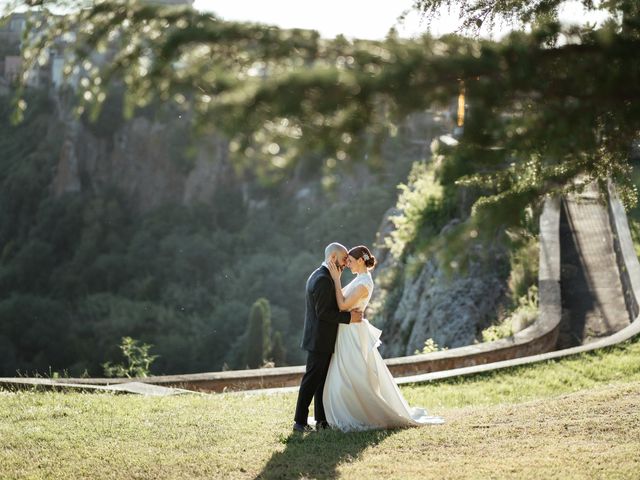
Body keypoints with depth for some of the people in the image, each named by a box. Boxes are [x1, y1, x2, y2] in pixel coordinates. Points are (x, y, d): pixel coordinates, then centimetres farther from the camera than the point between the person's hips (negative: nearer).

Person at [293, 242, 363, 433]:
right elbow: (323, 312, -23)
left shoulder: (321, 276, 14)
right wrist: (348, 317, -19)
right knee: (311, 380, -5)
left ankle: (322, 420, 18)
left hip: (323, 340, 10)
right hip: (320, 340, -10)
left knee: (322, 380, 13)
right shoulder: (323, 279, -19)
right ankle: (300, 421, -1)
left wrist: (349, 312, 7)